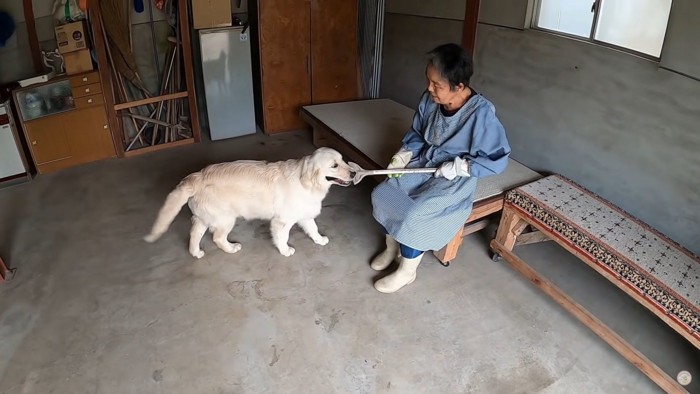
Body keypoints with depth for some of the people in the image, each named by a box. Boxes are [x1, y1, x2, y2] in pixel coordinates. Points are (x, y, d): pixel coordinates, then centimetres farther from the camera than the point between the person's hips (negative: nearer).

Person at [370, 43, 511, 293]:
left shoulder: (481, 113, -24)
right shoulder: (430, 99, -6)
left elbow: (498, 159, -18)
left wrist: (461, 166, -23)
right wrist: (405, 154, -6)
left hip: (455, 181, -6)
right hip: (425, 164, 6)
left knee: (414, 215, -25)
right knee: (382, 194, -10)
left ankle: (406, 272, 1)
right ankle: (392, 247, 16)